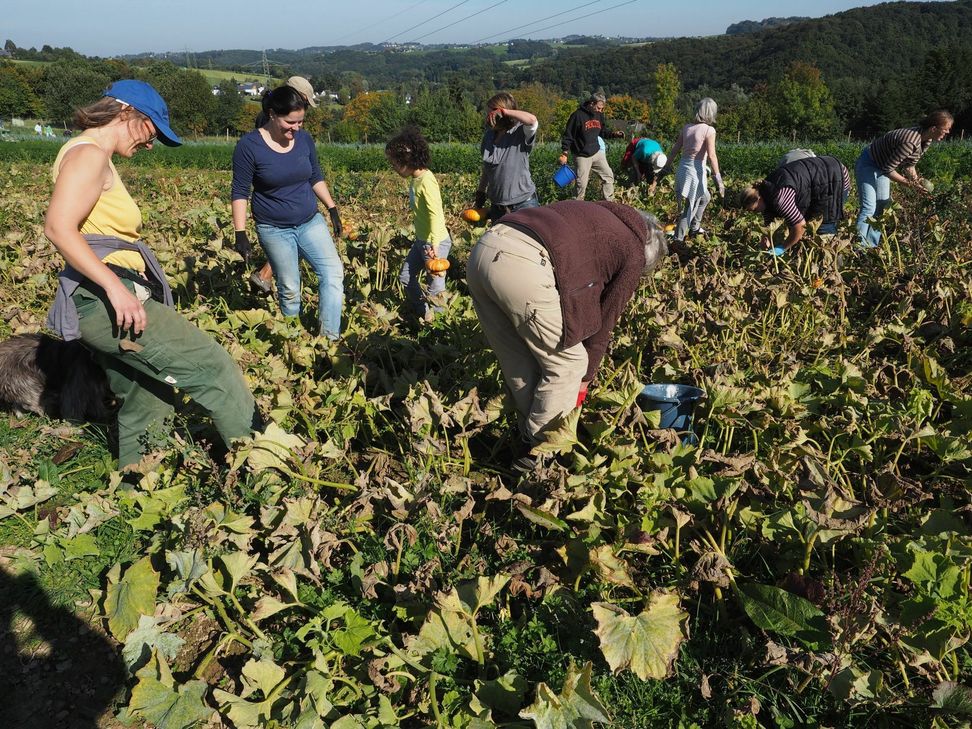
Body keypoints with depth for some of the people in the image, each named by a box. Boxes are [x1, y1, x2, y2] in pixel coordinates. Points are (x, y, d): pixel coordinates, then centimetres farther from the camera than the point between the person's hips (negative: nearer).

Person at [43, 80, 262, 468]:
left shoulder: (95, 158, 21)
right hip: (106, 301, -11)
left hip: (109, 302, 11)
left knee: (146, 399, 18)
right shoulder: (88, 155, -10)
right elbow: (58, 227, -23)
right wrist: (116, 288, -28)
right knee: (212, 366, -8)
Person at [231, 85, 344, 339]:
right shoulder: (249, 145, -14)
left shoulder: (304, 138, -1)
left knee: (333, 272, -10)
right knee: (289, 289, 4)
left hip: (310, 222, 4)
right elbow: (240, 193, -10)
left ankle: (329, 337, -5)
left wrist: (332, 208, 8)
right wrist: (240, 232, -13)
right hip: (275, 230, -4)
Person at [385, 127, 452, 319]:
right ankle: (423, 314, 33)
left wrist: (433, 245, -31)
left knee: (435, 285, 2)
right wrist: (422, 240, 14)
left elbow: (436, 214, -26)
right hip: (421, 240, 10)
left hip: (435, 242, -10)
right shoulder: (415, 179, 5)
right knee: (406, 277, 18)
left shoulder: (426, 181, -21)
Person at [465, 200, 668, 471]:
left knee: (517, 363, 22)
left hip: (483, 250, 8)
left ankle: (531, 436, 34)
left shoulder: (596, 215, 36)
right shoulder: (633, 252, 16)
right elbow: (604, 320, 20)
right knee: (567, 365, 11)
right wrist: (585, 378, 33)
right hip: (524, 265, -8)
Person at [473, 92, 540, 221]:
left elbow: (532, 120, -36)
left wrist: (503, 111, -29)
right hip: (496, 206, 6)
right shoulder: (489, 135, 5)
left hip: (523, 205, -6)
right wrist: (480, 195, 18)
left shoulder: (520, 134, -13)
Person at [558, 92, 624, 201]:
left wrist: (614, 134, -1)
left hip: (597, 152, 6)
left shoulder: (599, 115, 5)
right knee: (582, 183, -3)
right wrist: (564, 154, -15)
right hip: (582, 156, -6)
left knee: (608, 176, 6)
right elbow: (568, 135, -12)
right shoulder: (578, 115, -15)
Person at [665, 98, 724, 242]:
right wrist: (718, 178, -16)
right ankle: (678, 239, 3)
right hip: (696, 171, -7)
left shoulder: (686, 127, 5)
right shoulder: (709, 130, -12)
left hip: (683, 168, 7)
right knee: (690, 208, 2)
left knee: (705, 197, 29)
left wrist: (666, 167, 18)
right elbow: (712, 156, -17)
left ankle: (694, 227, 36)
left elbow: (675, 149, 9)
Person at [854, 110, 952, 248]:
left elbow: (909, 164, 6)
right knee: (869, 208, -17)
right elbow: (888, 169, -28)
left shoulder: (926, 140, -5)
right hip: (868, 164, -10)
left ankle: (872, 246, 12)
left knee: (883, 205, 8)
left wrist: (917, 180, -8)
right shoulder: (910, 142, -33)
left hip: (882, 166, 10)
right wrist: (910, 184, -24)